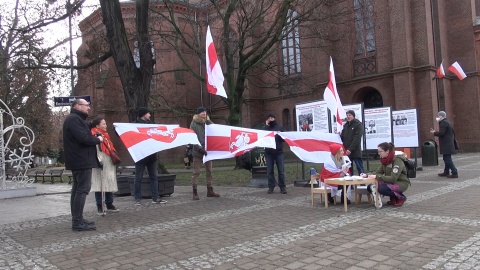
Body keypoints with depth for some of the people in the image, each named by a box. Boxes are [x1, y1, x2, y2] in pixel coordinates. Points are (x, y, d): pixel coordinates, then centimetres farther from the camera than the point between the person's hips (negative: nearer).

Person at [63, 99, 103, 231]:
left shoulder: (76, 119, 21)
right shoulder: (74, 119, -14)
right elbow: (84, 138, -25)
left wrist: (94, 138, 3)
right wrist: (98, 139, -10)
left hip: (78, 160, 11)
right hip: (81, 161, -11)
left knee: (78, 189, 13)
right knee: (82, 189, -11)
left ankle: (77, 219, 21)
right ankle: (77, 222, -9)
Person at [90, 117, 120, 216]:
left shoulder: (106, 135, 19)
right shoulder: (95, 135, -7)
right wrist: (98, 160, -27)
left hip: (109, 163, 8)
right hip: (101, 163, -8)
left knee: (110, 183, 11)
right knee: (99, 184, -3)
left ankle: (109, 204, 20)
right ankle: (100, 206, 2)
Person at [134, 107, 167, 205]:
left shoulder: (151, 124, 12)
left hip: (152, 154, 6)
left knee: (153, 177, 7)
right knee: (139, 177, 3)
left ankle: (155, 198, 12)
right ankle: (138, 199, 10)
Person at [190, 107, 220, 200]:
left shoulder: (207, 122, 10)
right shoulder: (194, 123, -3)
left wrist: (208, 121, -12)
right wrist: (200, 148, -18)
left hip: (208, 151, 5)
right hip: (198, 151, -5)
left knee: (209, 171, 11)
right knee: (196, 172, -3)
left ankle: (210, 191, 21)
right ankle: (195, 193, 1)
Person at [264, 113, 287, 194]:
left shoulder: (280, 127, 11)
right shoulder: (266, 128, 12)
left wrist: (280, 135, -14)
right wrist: (266, 126, -6)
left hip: (279, 152, -1)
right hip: (268, 153, 1)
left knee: (281, 170, -1)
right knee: (269, 171, 2)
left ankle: (282, 187, 7)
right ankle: (271, 187, 9)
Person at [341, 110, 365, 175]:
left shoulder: (358, 124, -4)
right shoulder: (345, 125, 17)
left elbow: (357, 138, -13)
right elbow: (343, 137, 19)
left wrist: (350, 149, -19)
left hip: (355, 151, -6)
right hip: (346, 151, 6)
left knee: (360, 168, -3)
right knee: (349, 169, 9)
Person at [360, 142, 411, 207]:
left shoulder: (397, 160, -23)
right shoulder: (385, 159, 0)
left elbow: (393, 178, -31)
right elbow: (378, 172, 1)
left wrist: (376, 176, -35)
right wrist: (367, 175, -16)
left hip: (401, 183, -8)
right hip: (391, 182, 8)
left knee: (382, 189, -33)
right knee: (370, 187, -11)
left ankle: (401, 197, -6)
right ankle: (393, 198, 6)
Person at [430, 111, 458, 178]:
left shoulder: (443, 123, -14)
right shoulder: (448, 122, 19)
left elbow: (441, 133, -22)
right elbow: (453, 132, 24)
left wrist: (434, 133, -7)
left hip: (446, 145, -11)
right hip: (449, 144, 11)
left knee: (447, 159, -10)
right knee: (447, 158, 16)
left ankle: (454, 173, -10)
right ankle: (446, 172, 24)